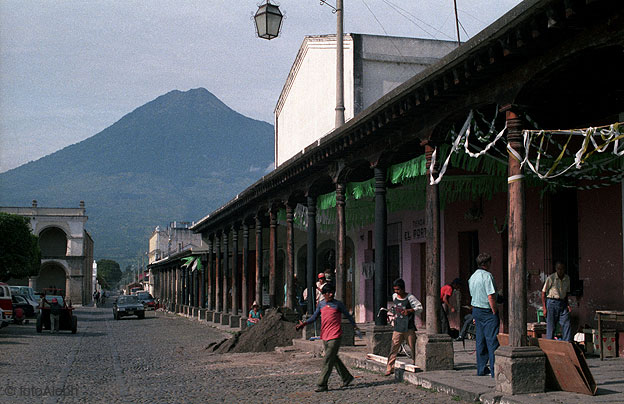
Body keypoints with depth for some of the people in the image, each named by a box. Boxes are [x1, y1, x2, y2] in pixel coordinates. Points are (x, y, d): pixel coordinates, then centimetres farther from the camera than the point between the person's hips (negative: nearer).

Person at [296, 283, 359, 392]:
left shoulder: (338, 304, -3)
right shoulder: (321, 304, 10)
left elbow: (348, 315, 6)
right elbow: (314, 317, 14)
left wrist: (355, 327, 5)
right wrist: (303, 324, 1)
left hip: (335, 337, -6)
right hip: (325, 336, 6)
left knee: (328, 361, -9)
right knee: (334, 359, 15)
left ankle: (321, 385, -9)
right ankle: (346, 378, 30)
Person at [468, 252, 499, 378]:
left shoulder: (472, 277, 12)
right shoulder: (487, 276, -15)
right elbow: (490, 297, -20)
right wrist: (495, 312, -13)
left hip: (476, 310, 8)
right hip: (487, 311, -8)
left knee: (480, 341, 13)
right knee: (492, 341, -6)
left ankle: (481, 369, 19)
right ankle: (494, 370, -7)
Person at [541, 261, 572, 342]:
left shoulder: (567, 278, 8)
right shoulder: (551, 278, -8)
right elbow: (543, 293, -4)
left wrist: (567, 305, 7)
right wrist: (544, 308, -9)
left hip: (562, 303, 5)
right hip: (552, 303, -5)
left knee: (566, 325, -3)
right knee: (551, 326, -2)